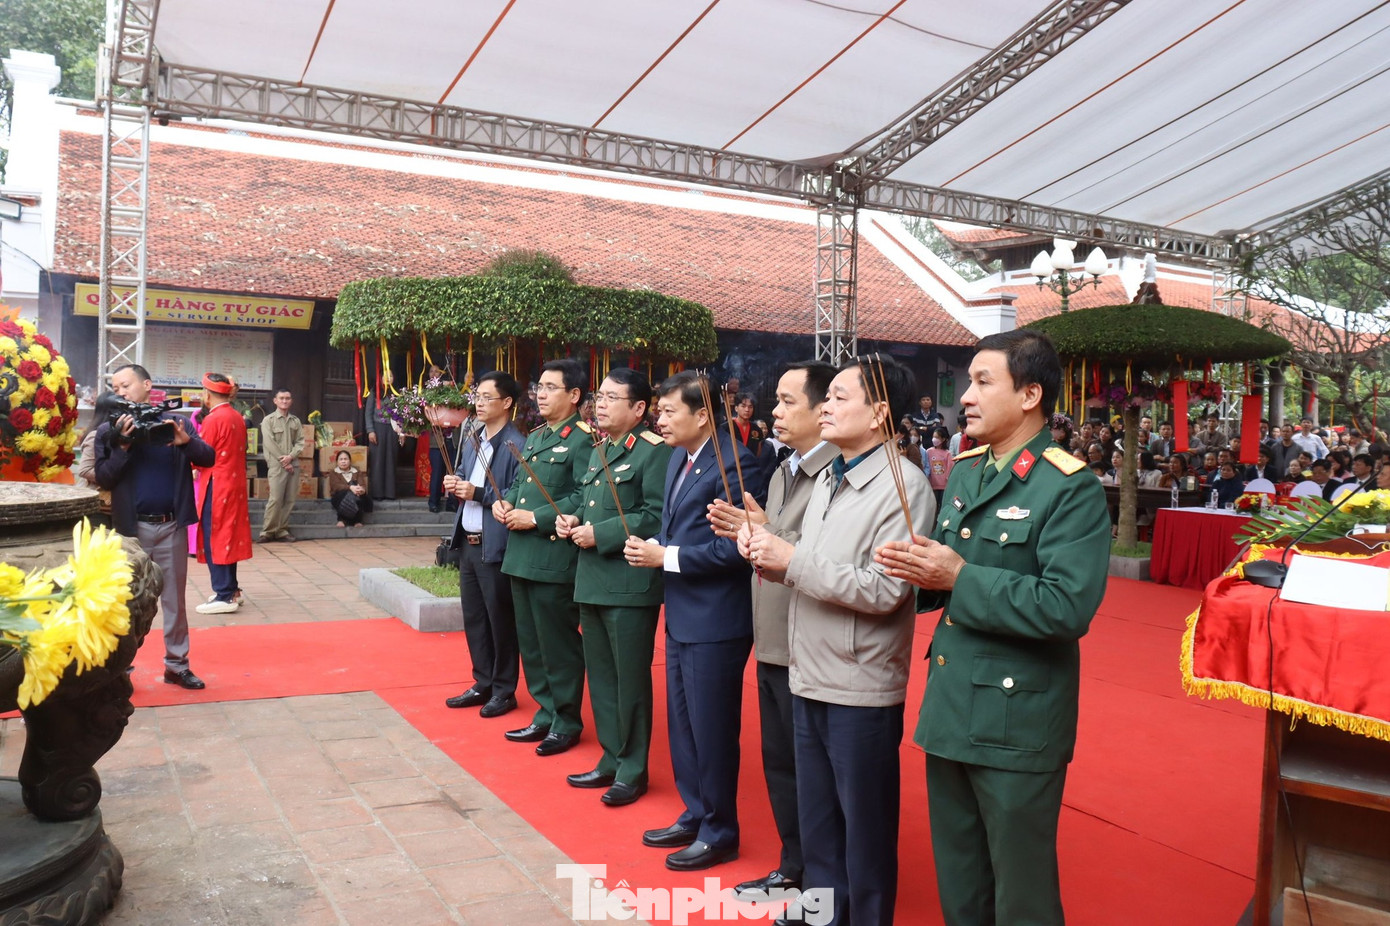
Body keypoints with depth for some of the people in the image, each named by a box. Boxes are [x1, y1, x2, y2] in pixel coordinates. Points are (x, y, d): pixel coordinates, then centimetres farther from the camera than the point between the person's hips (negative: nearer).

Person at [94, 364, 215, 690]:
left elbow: (208, 459, -6)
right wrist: (123, 445, -19)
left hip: (172, 525, 1)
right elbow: (103, 478, -7)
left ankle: (177, 664, 19)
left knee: (175, 598, 9)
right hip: (131, 527, -1)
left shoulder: (174, 422, 3)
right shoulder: (108, 430, 1)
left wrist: (186, 441, -24)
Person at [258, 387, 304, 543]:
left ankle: (282, 530, 10)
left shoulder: (296, 421, 13)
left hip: (293, 464, 4)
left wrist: (290, 456, -9)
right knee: (275, 499, -10)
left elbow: (300, 442, 8)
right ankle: (268, 531, -2)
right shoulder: (268, 420, 2)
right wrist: (283, 461, -10)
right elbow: (270, 443, -6)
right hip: (276, 465, -4)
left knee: (290, 499, 3)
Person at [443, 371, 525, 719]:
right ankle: (482, 684, 28)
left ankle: (504, 691, 18)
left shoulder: (517, 446, -15)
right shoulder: (471, 440, 12)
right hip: (468, 543, 8)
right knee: (473, 617, 15)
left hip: (496, 546, -8)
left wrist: (478, 494, -23)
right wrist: (455, 484, 0)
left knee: (500, 619, 4)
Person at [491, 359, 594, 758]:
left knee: (559, 643, 2)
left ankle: (567, 723, 16)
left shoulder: (582, 439, -12)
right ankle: (545, 715, 29)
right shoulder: (534, 437, 17)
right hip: (521, 555, 9)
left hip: (554, 557, -9)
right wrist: (504, 502, 3)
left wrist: (536, 518, -20)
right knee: (530, 642, 16)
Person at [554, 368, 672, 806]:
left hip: (630, 585, -9)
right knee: (600, 677, 16)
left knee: (631, 680, 2)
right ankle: (611, 761, 29)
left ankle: (632, 771, 15)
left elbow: (656, 517, -20)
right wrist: (570, 519, 4)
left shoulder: (654, 451, -12)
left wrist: (599, 534, -19)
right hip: (592, 583, 9)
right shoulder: (598, 453, 17)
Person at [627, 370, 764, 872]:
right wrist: (651, 549, -2)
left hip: (715, 621, -9)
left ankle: (718, 834, 21)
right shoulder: (678, 459, 10)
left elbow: (735, 547, -22)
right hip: (680, 617, 9)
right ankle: (694, 816, 35)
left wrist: (668, 557, -19)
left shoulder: (733, 464, -18)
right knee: (681, 724, 19)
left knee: (712, 731, 4)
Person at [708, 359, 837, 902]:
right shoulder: (782, 473, 13)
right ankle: (793, 867, 37)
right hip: (772, 643, 9)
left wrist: (769, 536, -27)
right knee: (779, 762, 20)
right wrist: (745, 532, -3)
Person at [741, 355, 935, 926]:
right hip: (809, 680, 8)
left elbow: (883, 591, -23)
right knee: (815, 824, 20)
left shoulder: (903, 486, -15)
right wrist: (768, 553, -6)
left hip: (861, 690, -8)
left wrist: (791, 559, -21)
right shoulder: (828, 479, 12)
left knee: (865, 834, 9)